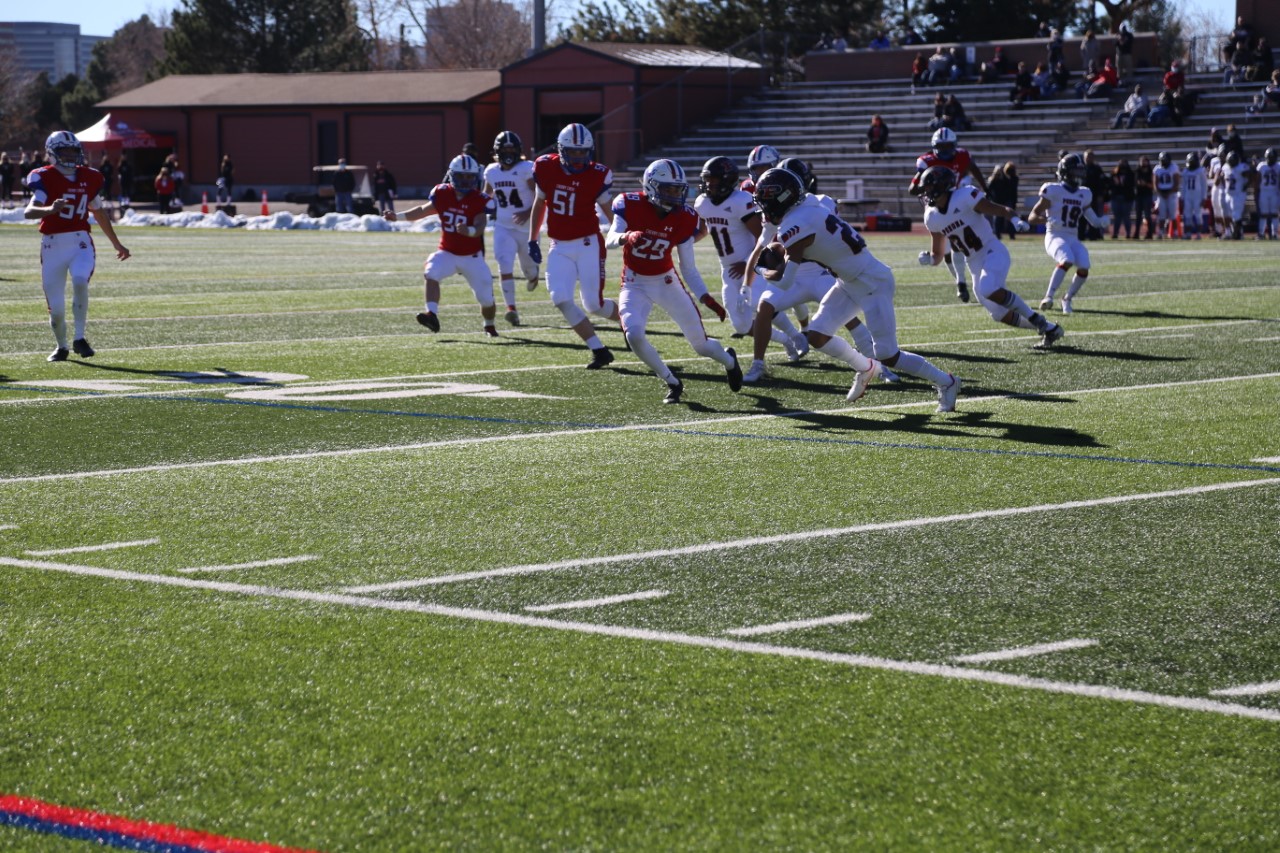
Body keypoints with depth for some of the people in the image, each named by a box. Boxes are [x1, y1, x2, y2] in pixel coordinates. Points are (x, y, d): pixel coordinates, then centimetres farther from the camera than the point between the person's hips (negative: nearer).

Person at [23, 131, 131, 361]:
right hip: (52, 245, -2)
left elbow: (99, 214, 24)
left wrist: (117, 244, 32)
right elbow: (28, 212, -22)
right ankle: (61, 347, 29)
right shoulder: (45, 178, -6)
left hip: (80, 242, 2)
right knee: (56, 309, -1)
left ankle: (79, 338, -14)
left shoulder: (89, 178, 8)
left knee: (80, 281, -29)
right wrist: (50, 209, -43)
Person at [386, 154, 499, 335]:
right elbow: (423, 210, 10)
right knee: (431, 274, -29)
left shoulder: (479, 200, -16)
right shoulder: (442, 194, -6)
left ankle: (489, 326, 32)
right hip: (447, 253, 2)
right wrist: (398, 216, 3)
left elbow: (480, 227, -28)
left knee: (486, 298, 2)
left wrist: (469, 230, -51)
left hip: (472, 257, -2)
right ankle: (432, 314, -35)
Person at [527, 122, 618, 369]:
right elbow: (539, 204, 13)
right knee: (561, 300, -11)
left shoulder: (597, 175, -10)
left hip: (588, 244, -3)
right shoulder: (546, 168, 0)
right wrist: (532, 240, 14)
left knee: (593, 303, -4)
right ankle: (599, 351, -1)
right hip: (560, 247, 4)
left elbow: (608, 210, 2)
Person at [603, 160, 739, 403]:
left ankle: (729, 360, 43)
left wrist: (707, 299, -16)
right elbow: (610, 241, -27)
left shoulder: (683, 219, -11)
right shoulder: (631, 205, -17)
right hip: (635, 284, -1)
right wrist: (627, 237, -50)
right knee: (634, 335, -26)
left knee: (700, 343, 5)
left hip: (667, 282, 1)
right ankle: (672, 383, -2)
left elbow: (689, 269, -5)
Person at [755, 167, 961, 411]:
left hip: (873, 284, -9)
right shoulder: (806, 211, 5)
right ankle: (865, 368, 28)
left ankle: (945, 382, 9)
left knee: (887, 355, -7)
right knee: (816, 336, 6)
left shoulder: (795, 227, -22)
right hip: (851, 282, 9)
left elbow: (785, 283, -16)